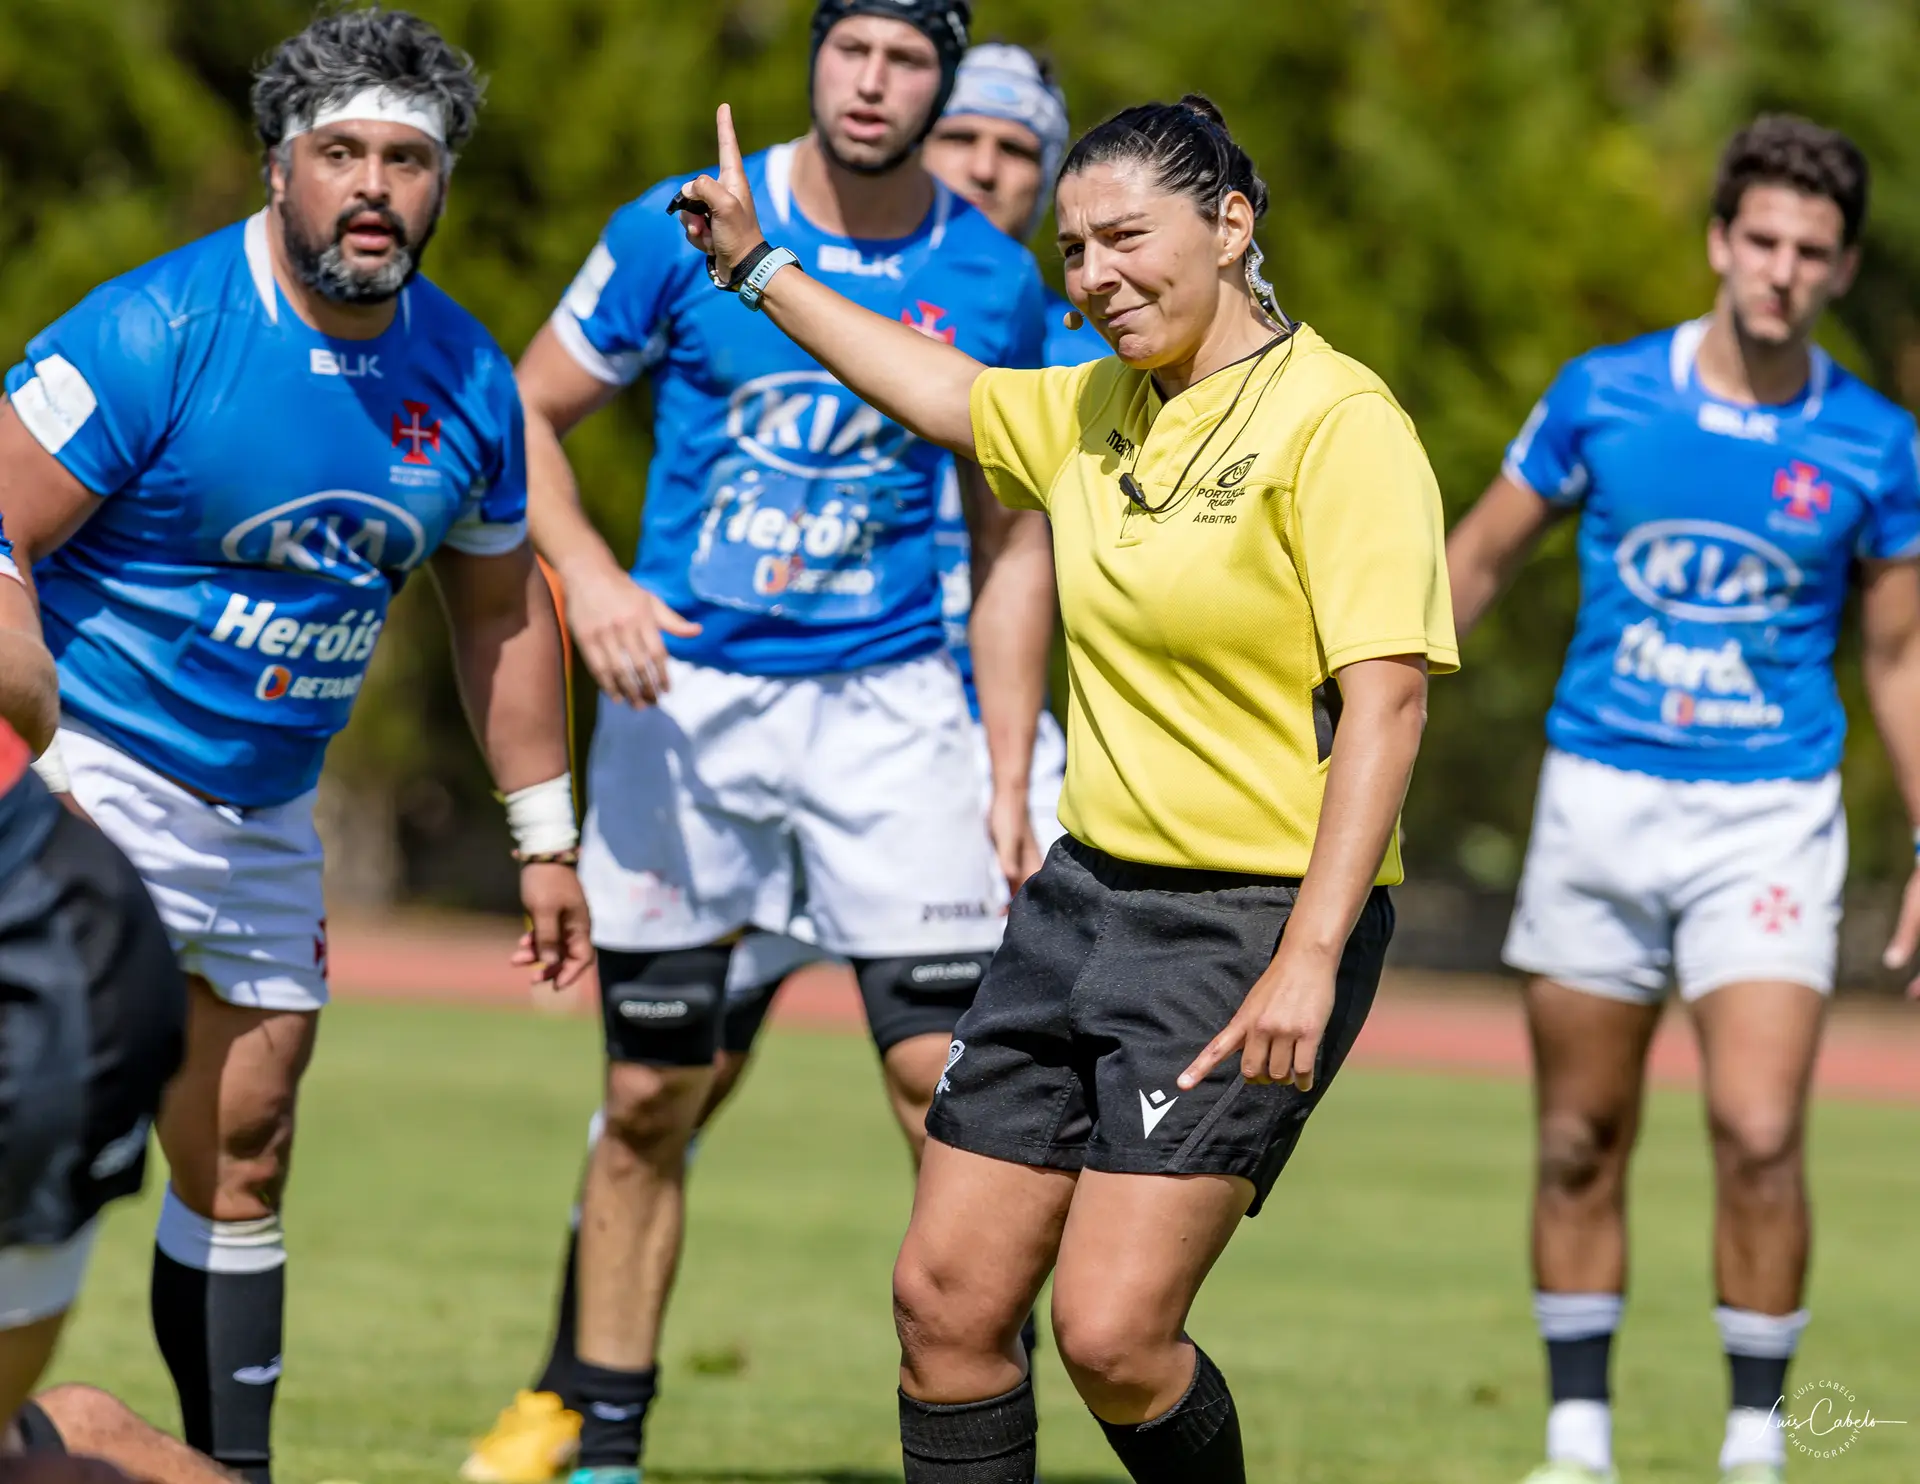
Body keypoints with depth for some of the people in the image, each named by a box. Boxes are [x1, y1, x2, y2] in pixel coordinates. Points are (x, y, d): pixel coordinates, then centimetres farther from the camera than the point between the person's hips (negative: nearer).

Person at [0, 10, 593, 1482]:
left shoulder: (467, 380, 1)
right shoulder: (153, 333, -18)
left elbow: (499, 609, 16)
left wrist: (546, 838, 17)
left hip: (268, 817, 7)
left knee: (242, 1165, 14)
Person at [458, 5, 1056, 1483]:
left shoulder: (995, 284, 0)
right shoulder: (683, 231, -4)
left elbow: (1015, 546, 8)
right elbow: (526, 415, 4)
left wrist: (1012, 781, 3)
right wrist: (589, 574, -14)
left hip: (888, 706, 0)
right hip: (685, 690, 0)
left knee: (950, 1079, -10)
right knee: (650, 1094, 4)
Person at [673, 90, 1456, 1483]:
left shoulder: (1335, 419, -13)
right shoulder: (1093, 408, 10)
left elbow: (1385, 699, -19)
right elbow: (946, 391, 32)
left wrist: (1309, 959, -26)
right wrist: (757, 267, 36)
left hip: (1254, 926, -8)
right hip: (1085, 898, 8)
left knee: (1112, 1332, -15)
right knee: (947, 1300, 5)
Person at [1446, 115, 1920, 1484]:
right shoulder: (1602, 395, -2)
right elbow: (1481, 559, 9)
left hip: (1769, 817, -1)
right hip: (1600, 801, 1)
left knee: (1759, 1131, -14)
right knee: (1581, 1141, 6)